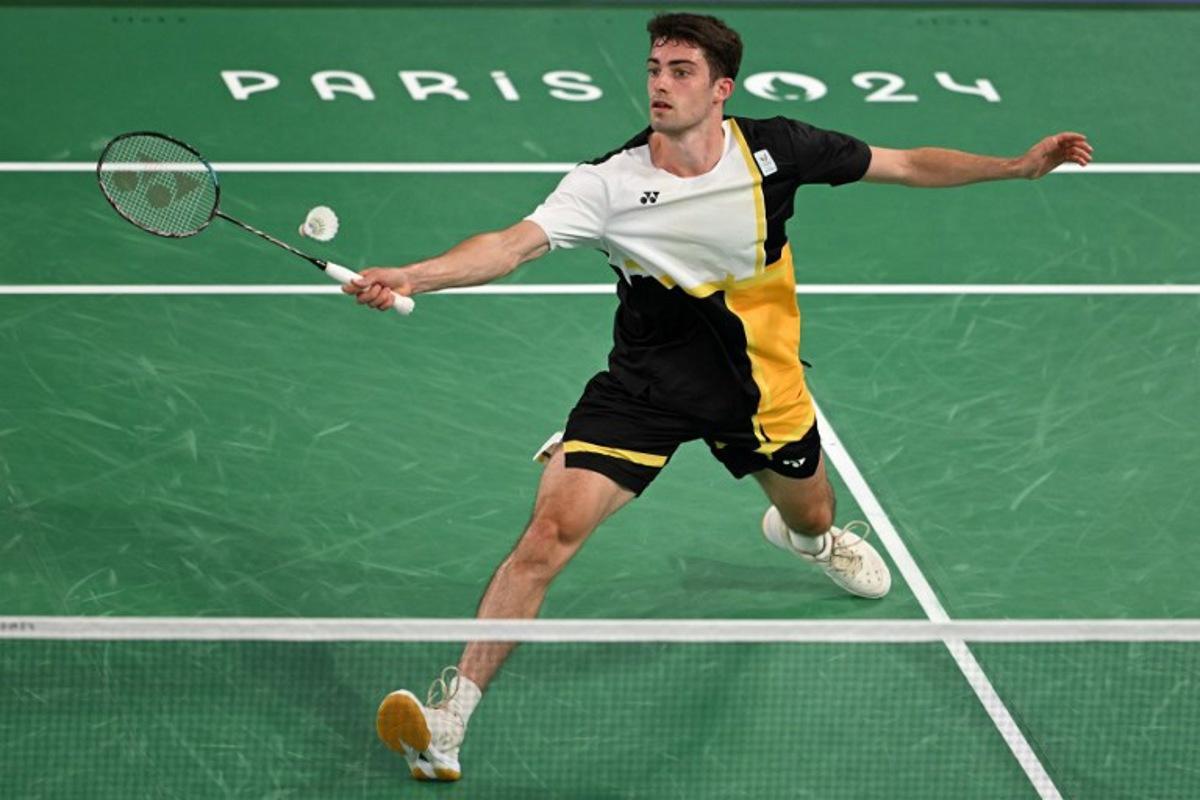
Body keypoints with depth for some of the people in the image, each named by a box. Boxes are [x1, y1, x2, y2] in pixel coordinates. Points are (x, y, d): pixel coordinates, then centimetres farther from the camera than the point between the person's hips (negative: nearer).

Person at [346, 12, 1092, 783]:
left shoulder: (773, 149, -15)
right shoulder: (608, 184, -20)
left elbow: (907, 165, -3)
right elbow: (512, 244, -32)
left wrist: (1020, 166, -7)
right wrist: (407, 276, -48)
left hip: (760, 387, 3)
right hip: (644, 386, -3)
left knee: (811, 517, 26)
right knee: (551, 529, -19)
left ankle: (812, 536, 70)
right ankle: (450, 719, -15)